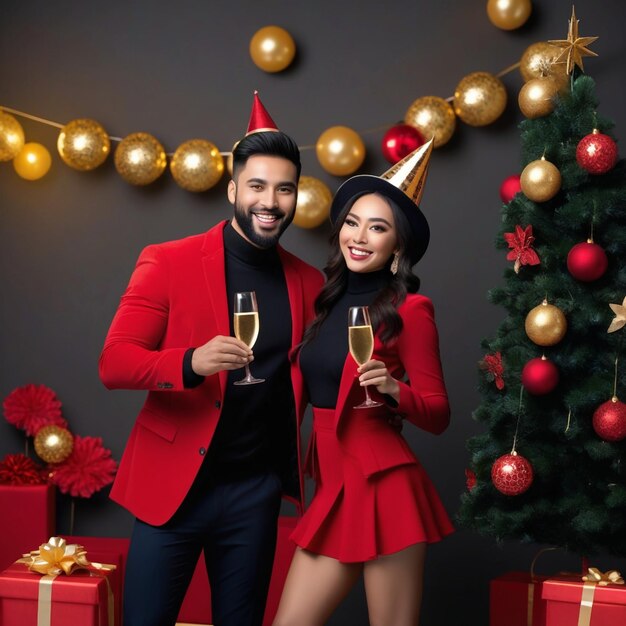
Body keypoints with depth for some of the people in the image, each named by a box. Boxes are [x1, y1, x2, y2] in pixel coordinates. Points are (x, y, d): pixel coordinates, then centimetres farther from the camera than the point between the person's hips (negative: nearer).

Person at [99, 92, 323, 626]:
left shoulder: (308, 282, 4)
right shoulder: (167, 262, -7)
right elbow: (114, 363, -11)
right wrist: (191, 362, -29)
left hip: (256, 491, 3)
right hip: (171, 482, -3)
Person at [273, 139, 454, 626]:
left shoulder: (410, 310, -7)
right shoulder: (328, 303, 12)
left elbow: (439, 415, -6)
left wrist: (393, 390, -22)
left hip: (384, 489, -6)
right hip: (333, 486, 7)